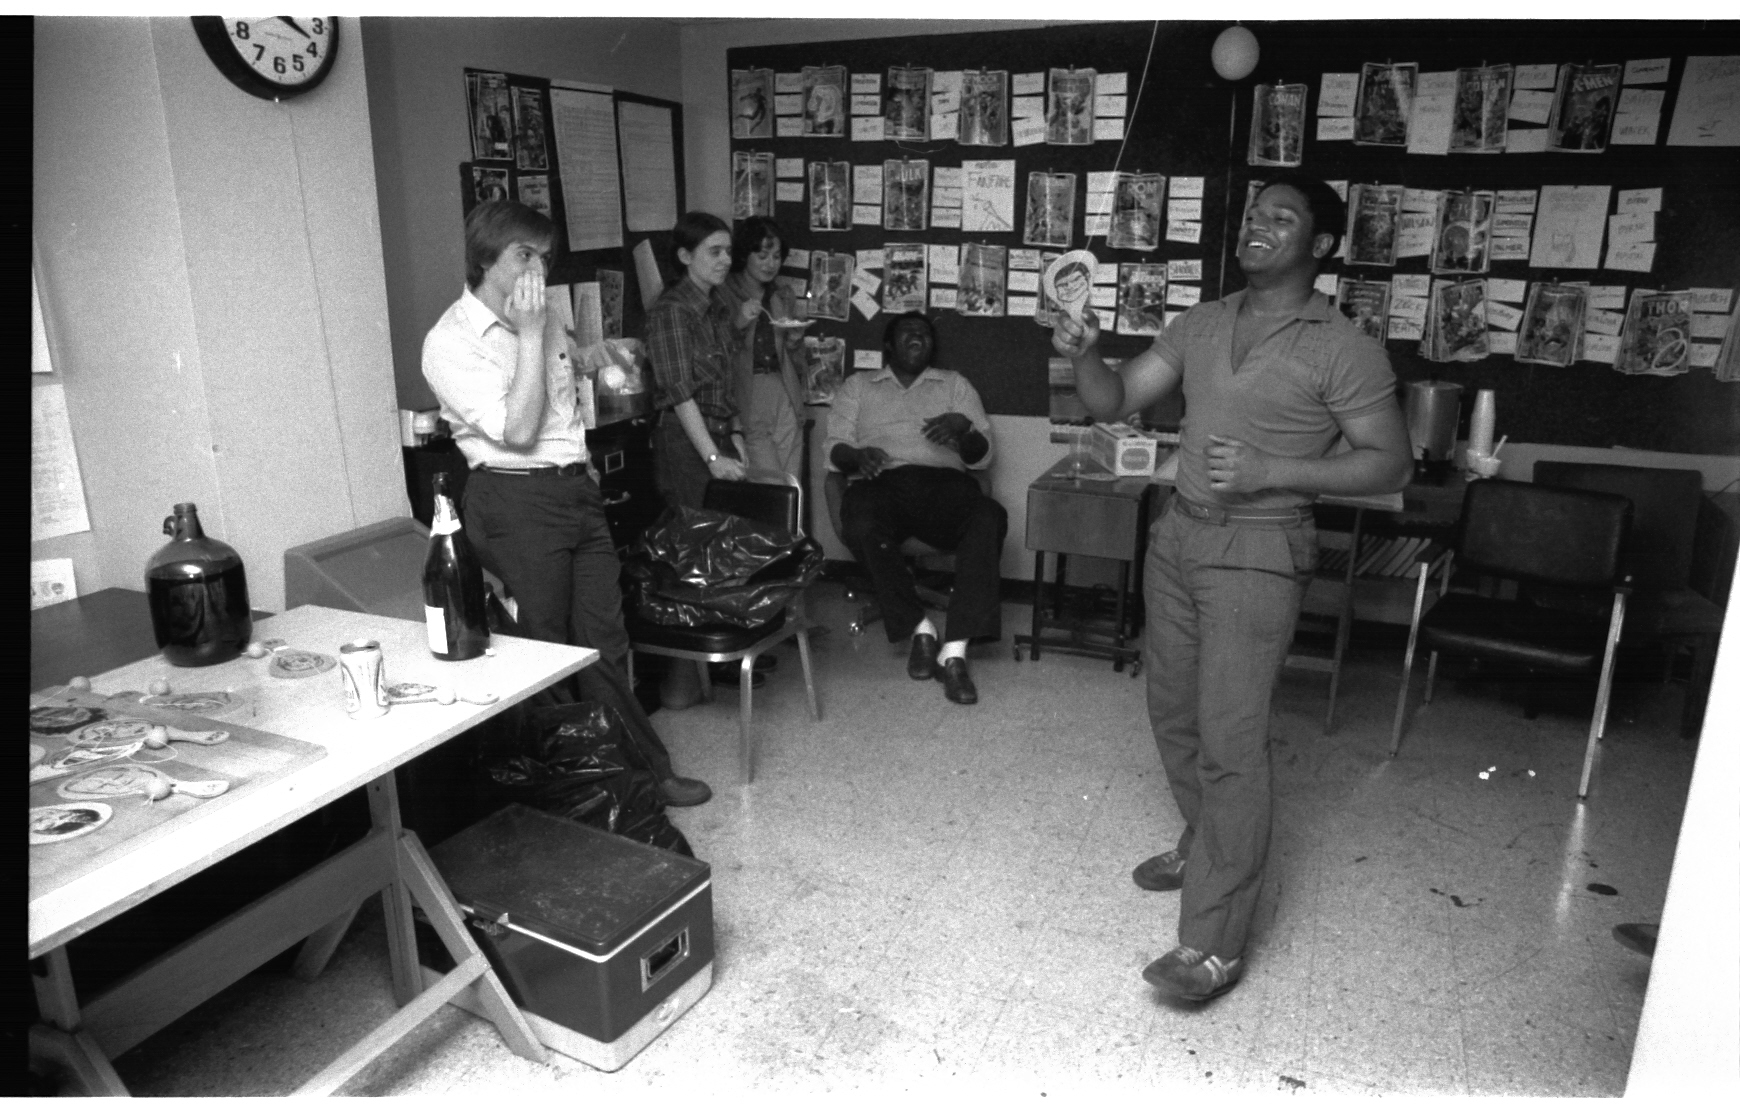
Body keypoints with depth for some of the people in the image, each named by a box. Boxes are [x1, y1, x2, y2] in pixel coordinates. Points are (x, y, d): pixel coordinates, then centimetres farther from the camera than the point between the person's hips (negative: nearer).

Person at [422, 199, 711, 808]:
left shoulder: (543, 318, 12)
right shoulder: (450, 342, -12)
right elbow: (517, 430, -21)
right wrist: (529, 335, -18)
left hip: (577, 489, 7)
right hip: (516, 501, -7)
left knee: (605, 643, 13)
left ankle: (645, 769, 24)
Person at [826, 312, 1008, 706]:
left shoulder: (955, 384, 26)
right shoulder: (858, 386, 25)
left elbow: (982, 456, 15)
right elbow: (833, 450, 13)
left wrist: (963, 427, -9)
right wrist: (856, 454, -12)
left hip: (944, 482, 1)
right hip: (881, 482, 0)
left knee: (989, 516, -34)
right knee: (861, 525, -38)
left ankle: (955, 650, -35)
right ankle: (920, 628, -21)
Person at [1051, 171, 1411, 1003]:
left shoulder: (1343, 349, -7)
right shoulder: (1201, 324, 10)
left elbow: (1388, 464, -7)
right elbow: (1113, 402, 6)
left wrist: (1271, 472, -19)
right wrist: (1084, 354, -15)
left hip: (1258, 552, -6)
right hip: (1178, 534, 7)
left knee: (1230, 740, -9)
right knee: (1172, 711, 18)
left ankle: (1213, 945, -2)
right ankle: (1205, 844, 42)